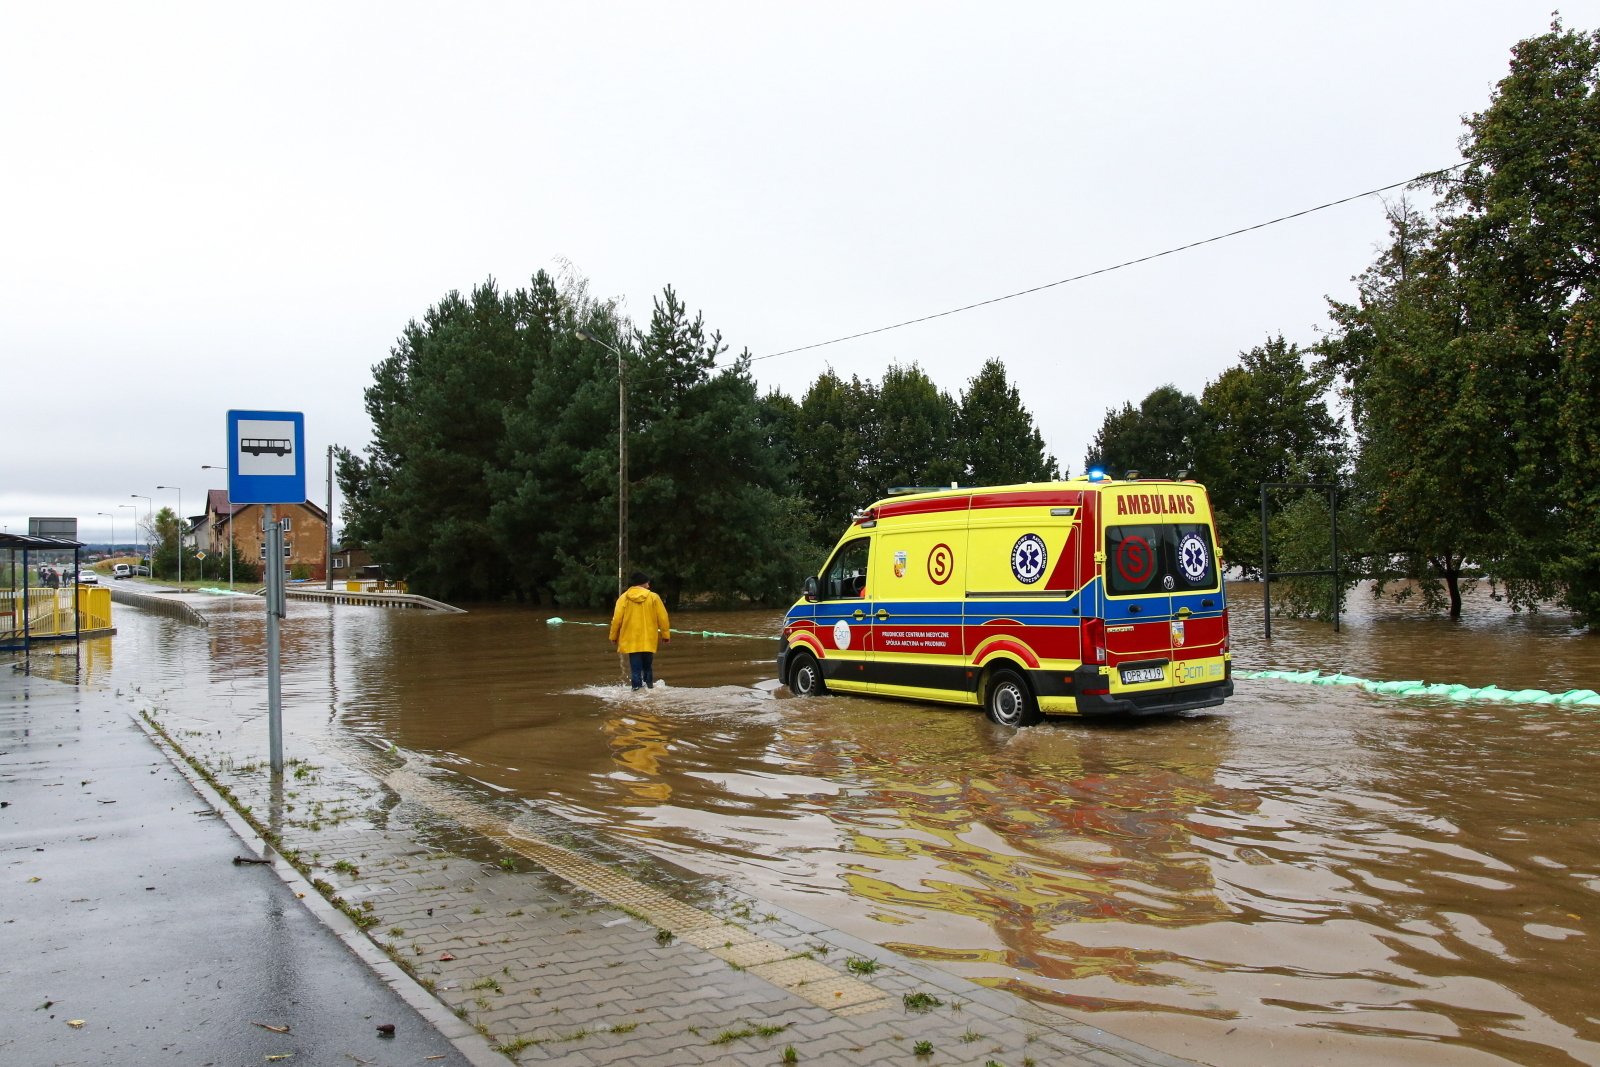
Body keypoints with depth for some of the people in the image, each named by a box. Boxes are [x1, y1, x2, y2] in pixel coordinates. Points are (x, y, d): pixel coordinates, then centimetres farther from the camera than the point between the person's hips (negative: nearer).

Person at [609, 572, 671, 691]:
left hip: (631, 640, 0)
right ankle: (649, 685, 22)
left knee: (636, 667, 2)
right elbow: (663, 617, -3)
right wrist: (665, 634, 8)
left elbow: (616, 619, -3)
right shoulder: (653, 597, -3)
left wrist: (613, 636, 8)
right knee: (648, 665, 17)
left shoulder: (624, 598, -3)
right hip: (649, 640, 0)